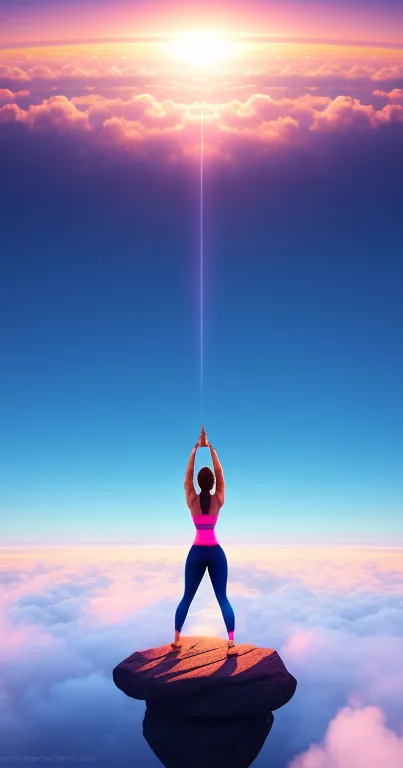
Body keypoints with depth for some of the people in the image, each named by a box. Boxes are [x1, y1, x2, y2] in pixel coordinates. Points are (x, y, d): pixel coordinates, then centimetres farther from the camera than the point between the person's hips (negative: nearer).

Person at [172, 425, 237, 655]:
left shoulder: (192, 500, -5)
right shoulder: (219, 500, -6)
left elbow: (188, 473, -1)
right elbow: (220, 472, 0)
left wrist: (196, 448, 1)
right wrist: (210, 448, 0)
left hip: (196, 552, 1)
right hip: (215, 552, 0)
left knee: (187, 597, 12)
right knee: (223, 598, -1)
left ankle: (177, 639, 17)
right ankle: (232, 643, -11)